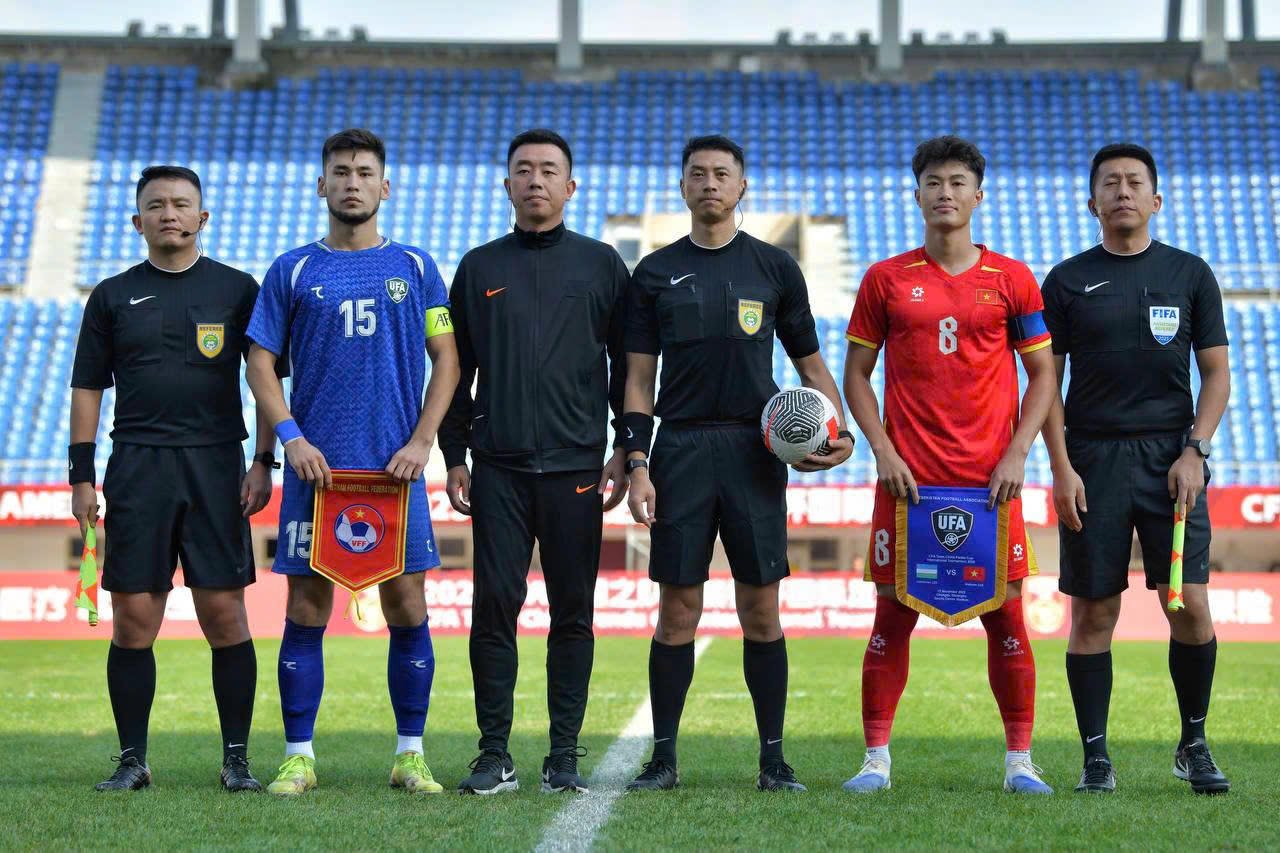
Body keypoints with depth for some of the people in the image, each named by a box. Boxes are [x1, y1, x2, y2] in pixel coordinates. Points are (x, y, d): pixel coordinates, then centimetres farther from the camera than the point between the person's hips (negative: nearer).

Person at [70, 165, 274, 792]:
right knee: (133, 617, -1)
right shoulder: (113, 296, 11)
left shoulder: (237, 289, 8)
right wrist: (82, 476, 3)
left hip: (216, 466, -1)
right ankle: (132, 759, 7)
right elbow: (87, 387, 11)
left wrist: (264, 463, -1)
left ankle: (237, 759, 4)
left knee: (224, 614, -4)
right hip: (136, 468, 1)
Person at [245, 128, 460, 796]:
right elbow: (260, 364, 6)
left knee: (406, 609, 0)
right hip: (315, 466, 0)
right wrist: (292, 437, -8)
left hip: (395, 466, 0)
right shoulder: (292, 271, 7)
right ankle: (298, 756, 6)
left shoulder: (414, 267, 8)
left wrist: (421, 442, -5)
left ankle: (411, 754, 8)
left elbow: (446, 360, 7)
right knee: (306, 610, 0)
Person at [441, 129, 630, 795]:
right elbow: (456, 370, 13)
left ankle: (565, 757, 7)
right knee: (494, 608, -4)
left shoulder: (600, 264, 8)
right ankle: (495, 756, 3)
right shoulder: (479, 268, 11)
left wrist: (627, 450, 2)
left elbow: (628, 365, 8)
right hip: (498, 468, 1)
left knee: (572, 613, 1)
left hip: (576, 467, -1)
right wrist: (454, 455, 6)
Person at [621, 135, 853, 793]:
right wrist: (637, 463, -3)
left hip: (754, 451, 0)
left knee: (761, 610, 0)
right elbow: (638, 378, 7)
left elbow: (810, 364, 12)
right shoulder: (657, 272, 8)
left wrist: (838, 429, -5)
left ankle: (773, 758, 6)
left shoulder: (775, 268, 8)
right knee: (678, 610, 0)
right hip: (680, 450, 0)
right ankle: (664, 758, 7)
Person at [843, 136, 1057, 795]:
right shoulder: (886, 280, 6)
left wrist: (1016, 454, -4)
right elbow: (856, 375, 8)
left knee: (1005, 617, 1)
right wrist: (883, 452, -4)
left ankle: (1019, 761, 9)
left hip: (990, 480, 0)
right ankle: (876, 760, 6)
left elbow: (1043, 374, 8)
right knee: (893, 615, 0)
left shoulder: (1012, 280, 6)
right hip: (907, 479, 0)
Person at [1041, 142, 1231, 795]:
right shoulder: (1067, 281, 6)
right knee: (1093, 613, 0)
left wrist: (1194, 452, -5)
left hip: (1172, 455, 0)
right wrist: (1061, 469, -4)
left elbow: (1217, 373, 8)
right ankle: (1095, 757, 8)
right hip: (1093, 457, 0)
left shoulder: (1190, 274, 8)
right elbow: (1047, 381, 6)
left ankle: (1194, 746, 9)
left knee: (1190, 605, -7)